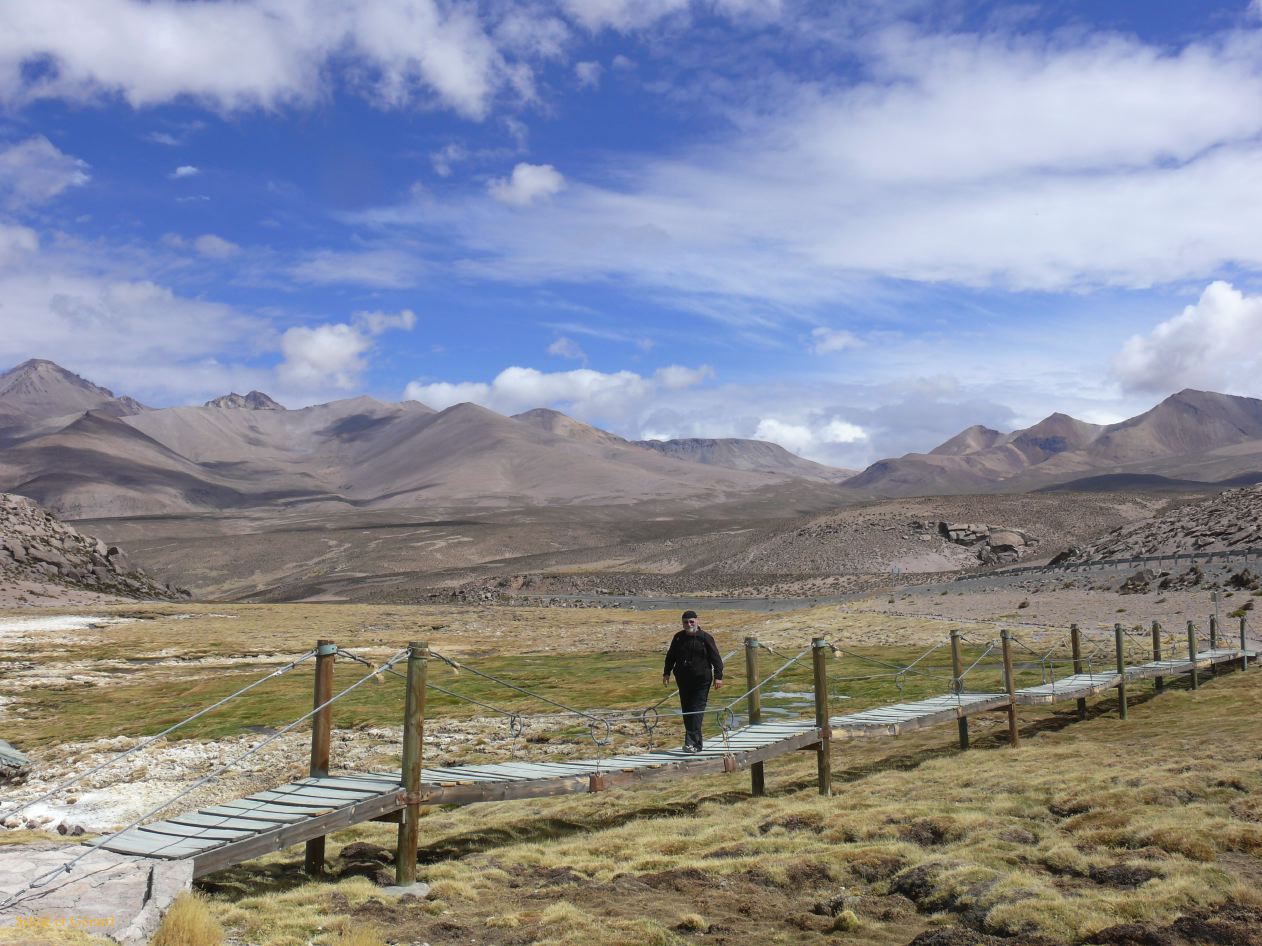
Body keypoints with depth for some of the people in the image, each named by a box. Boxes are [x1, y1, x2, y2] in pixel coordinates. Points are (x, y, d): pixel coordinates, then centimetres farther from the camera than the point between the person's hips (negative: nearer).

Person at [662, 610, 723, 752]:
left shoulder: (705, 638, -4)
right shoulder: (678, 638, 8)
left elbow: (716, 658, -3)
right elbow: (670, 656, 18)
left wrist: (718, 676, -7)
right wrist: (666, 673, 13)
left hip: (701, 681, -5)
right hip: (683, 681, 5)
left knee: (697, 710, -11)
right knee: (686, 712, 7)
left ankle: (692, 742, -17)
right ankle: (696, 744, 16)